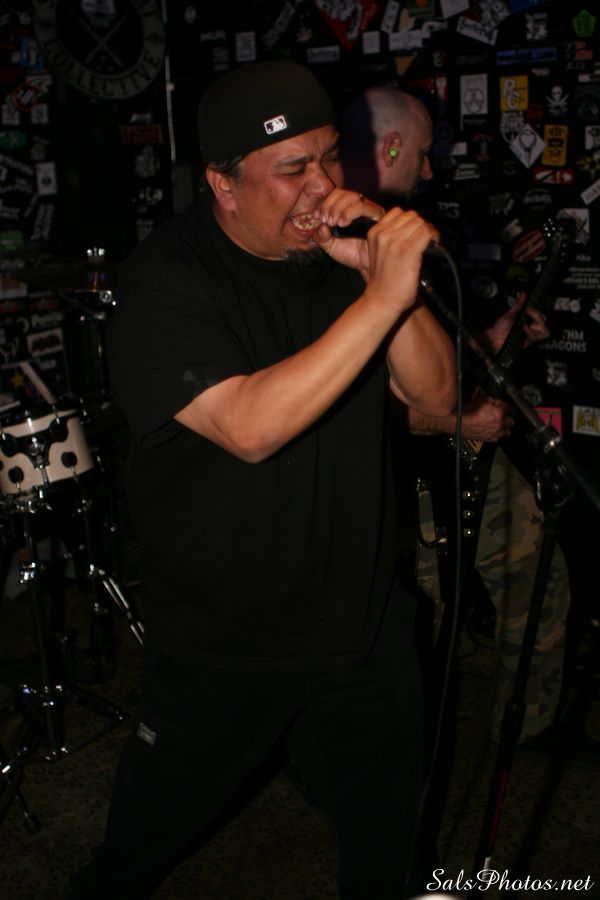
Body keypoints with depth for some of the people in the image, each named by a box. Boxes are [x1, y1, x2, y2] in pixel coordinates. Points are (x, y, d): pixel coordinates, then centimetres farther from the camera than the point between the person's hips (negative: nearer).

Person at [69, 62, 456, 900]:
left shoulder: (346, 252, -3)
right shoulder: (165, 279, -19)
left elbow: (436, 397, -7)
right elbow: (250, 427, -34)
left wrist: (386, 275, -22)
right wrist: (381, 298, -36)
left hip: (363, 608, 4)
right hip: (224, 639, -4)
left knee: (388, 810, 24)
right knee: (162, 812, 22)